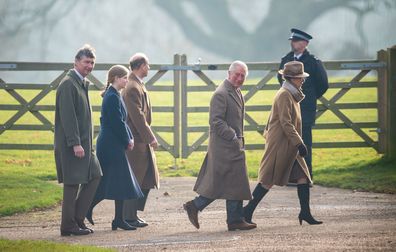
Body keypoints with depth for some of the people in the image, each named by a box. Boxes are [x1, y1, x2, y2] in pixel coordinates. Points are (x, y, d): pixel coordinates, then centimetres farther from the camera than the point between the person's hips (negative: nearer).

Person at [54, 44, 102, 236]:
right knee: (73, 183, -4)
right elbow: (67, 116, -21)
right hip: (71, 144, -10)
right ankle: (69, 225, 3)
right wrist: (75, 144, -24)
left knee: (94, 176, 9)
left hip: (83, 143, 10)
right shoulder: (68, 84, -14)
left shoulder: (82, 84, 17)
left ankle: (78, 218, 14)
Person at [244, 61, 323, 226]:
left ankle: (305, 213, 3)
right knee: (268, 181, -4)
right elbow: (286, 124, -22)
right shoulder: (284, 95, -16)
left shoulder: (291, 95, 16)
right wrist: (299, 143, -23)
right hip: (279, 145, -10)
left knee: (303, 176, 2)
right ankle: (248, 211, 4)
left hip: (289, 146, 10)